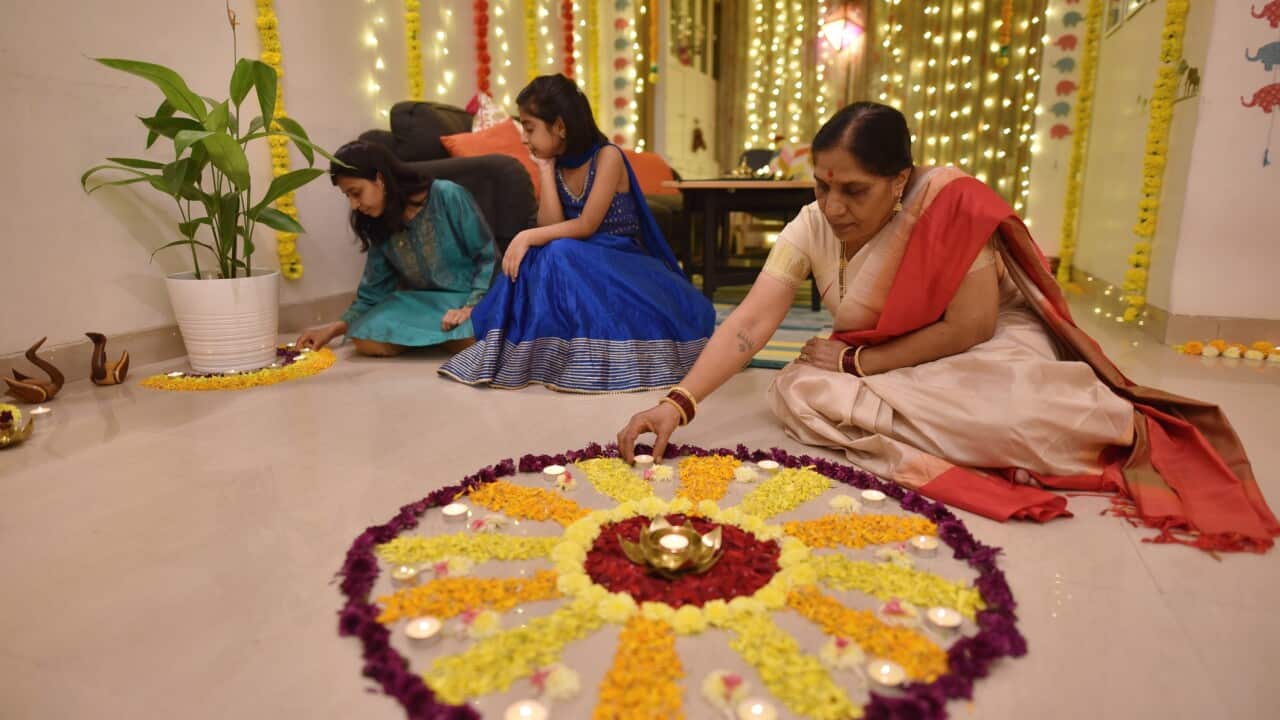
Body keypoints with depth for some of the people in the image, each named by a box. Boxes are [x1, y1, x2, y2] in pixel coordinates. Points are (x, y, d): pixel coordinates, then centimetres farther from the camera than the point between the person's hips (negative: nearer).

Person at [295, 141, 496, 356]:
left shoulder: (448, 196, -13)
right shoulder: (379, 226, 5)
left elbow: (488, 257, -11)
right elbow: (373, 292, 11)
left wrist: (470, 307, -22)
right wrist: (337, 327, -1)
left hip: (468, 296, -4)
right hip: (420, 302, 5)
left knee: (471, 340, -38)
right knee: (366, 340, -22)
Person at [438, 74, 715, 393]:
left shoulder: (607, 156, -13)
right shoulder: (555, 164, 6)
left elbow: (586, 226, -21)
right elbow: (552, 227, -7)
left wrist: (527, 237, -24)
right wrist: (545, 169, -8)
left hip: (619, 261, -5)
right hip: (579, 260, 6)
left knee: (560, 255, -33)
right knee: (534, 259, -24)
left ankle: (581, 352, -22)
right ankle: (536, 346, -17)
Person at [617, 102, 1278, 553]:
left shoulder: (950, 204, -24)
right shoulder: (811, 227, -13)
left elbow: (970, 328, -23)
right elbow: (751, 322, -21)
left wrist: (862, 363, -19)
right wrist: (680, 402, -33)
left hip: (991, 350, -6)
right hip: (880, 364, 6)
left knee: (1000, 410, -39)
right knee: (797, 389, -21)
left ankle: (1123, 425, -5)